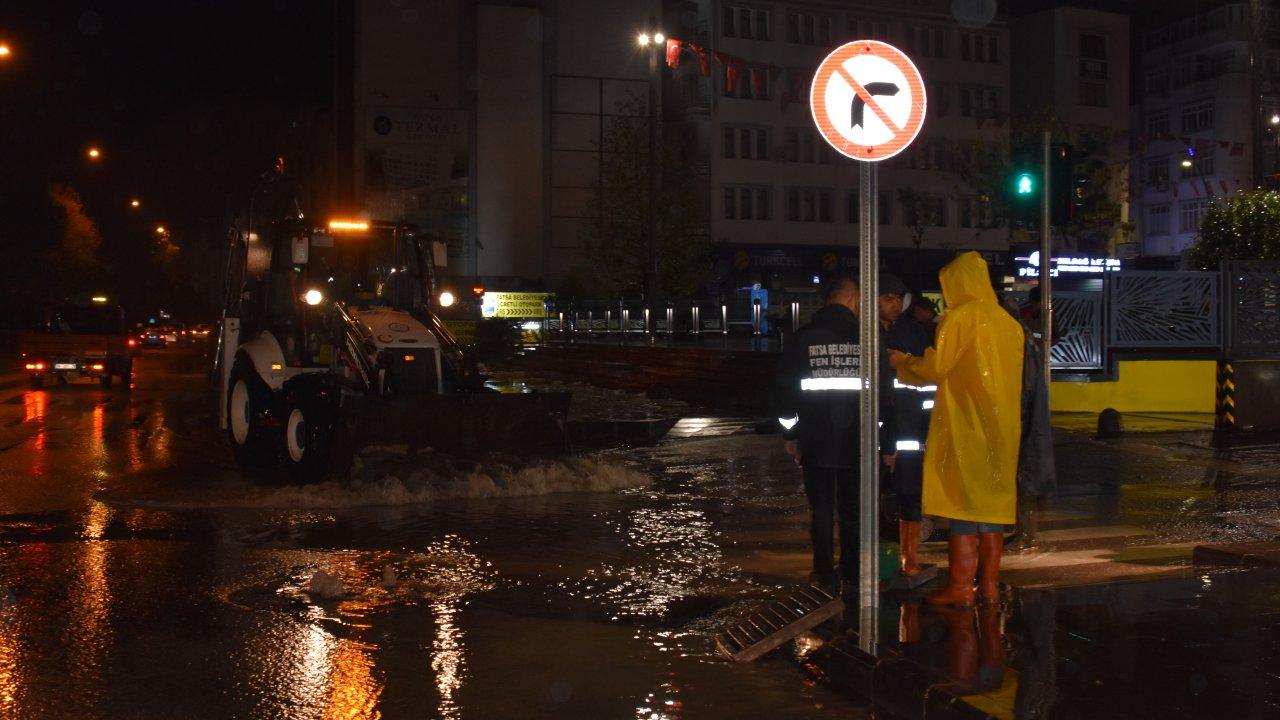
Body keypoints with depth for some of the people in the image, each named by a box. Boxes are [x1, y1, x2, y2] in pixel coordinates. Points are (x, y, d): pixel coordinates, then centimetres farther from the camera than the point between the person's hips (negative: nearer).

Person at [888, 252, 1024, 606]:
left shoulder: (960, 317, -9)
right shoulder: (1008, 321, 13)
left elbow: (935, 367, -12)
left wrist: (902, 362, 7)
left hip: (964, 424, -7)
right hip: (1000, 425, 7)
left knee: (962, 500, -4)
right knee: (992, 500, 9)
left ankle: (960, 587, -4)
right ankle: (989, 584, 12)